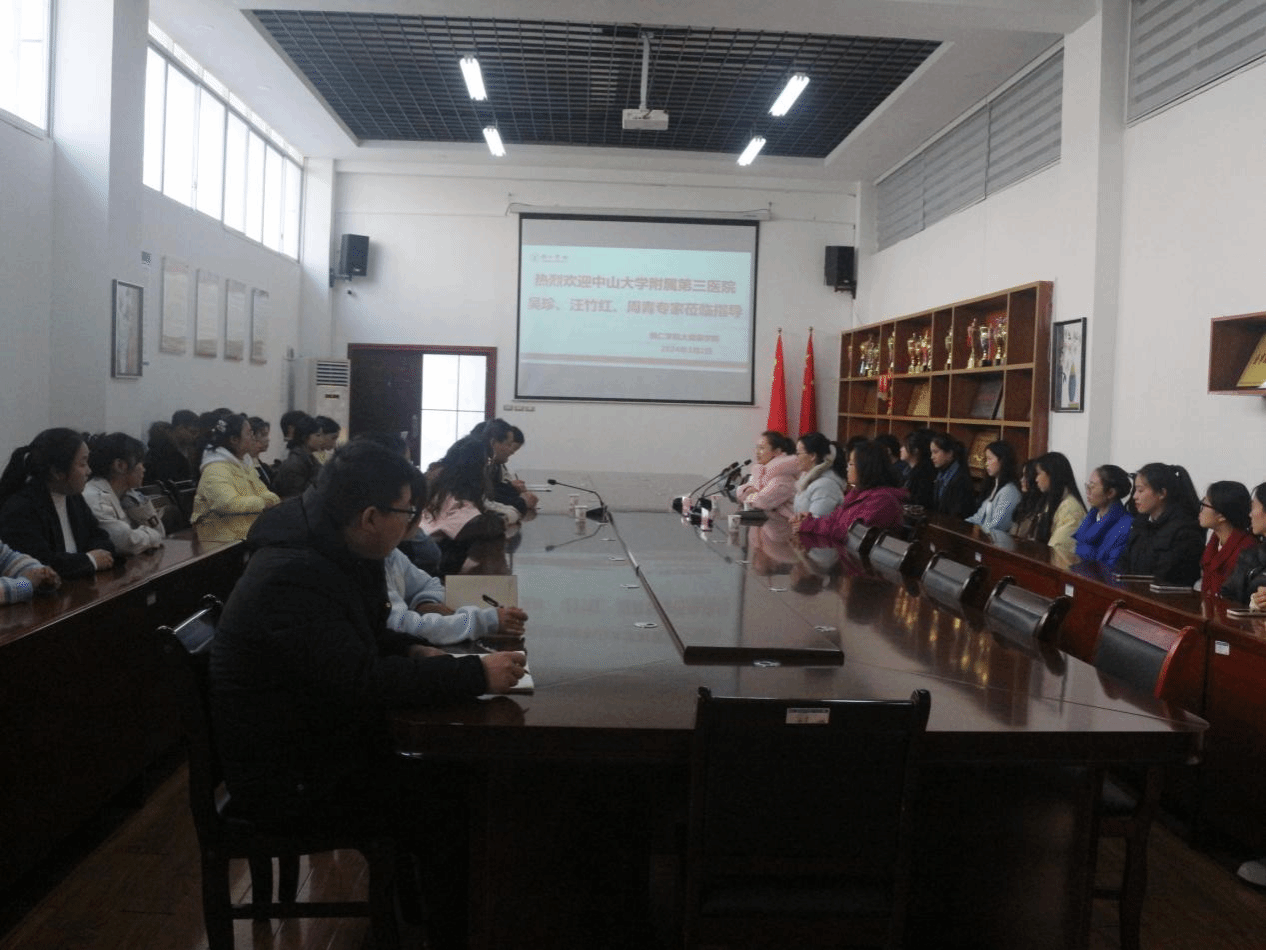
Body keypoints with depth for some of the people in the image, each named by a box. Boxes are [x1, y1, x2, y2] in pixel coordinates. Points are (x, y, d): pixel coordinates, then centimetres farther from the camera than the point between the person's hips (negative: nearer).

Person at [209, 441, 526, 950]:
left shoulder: (333, 553, 2)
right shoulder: (293, 578, -28)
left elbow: (366, 637, 17)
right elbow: (362, 679, -33)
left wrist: (414, 650, -2)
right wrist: (476, 674, -29)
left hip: (322, 739, 9)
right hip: (289, 777, -9)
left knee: (454, 776, 1)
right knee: (447, 813, -14)